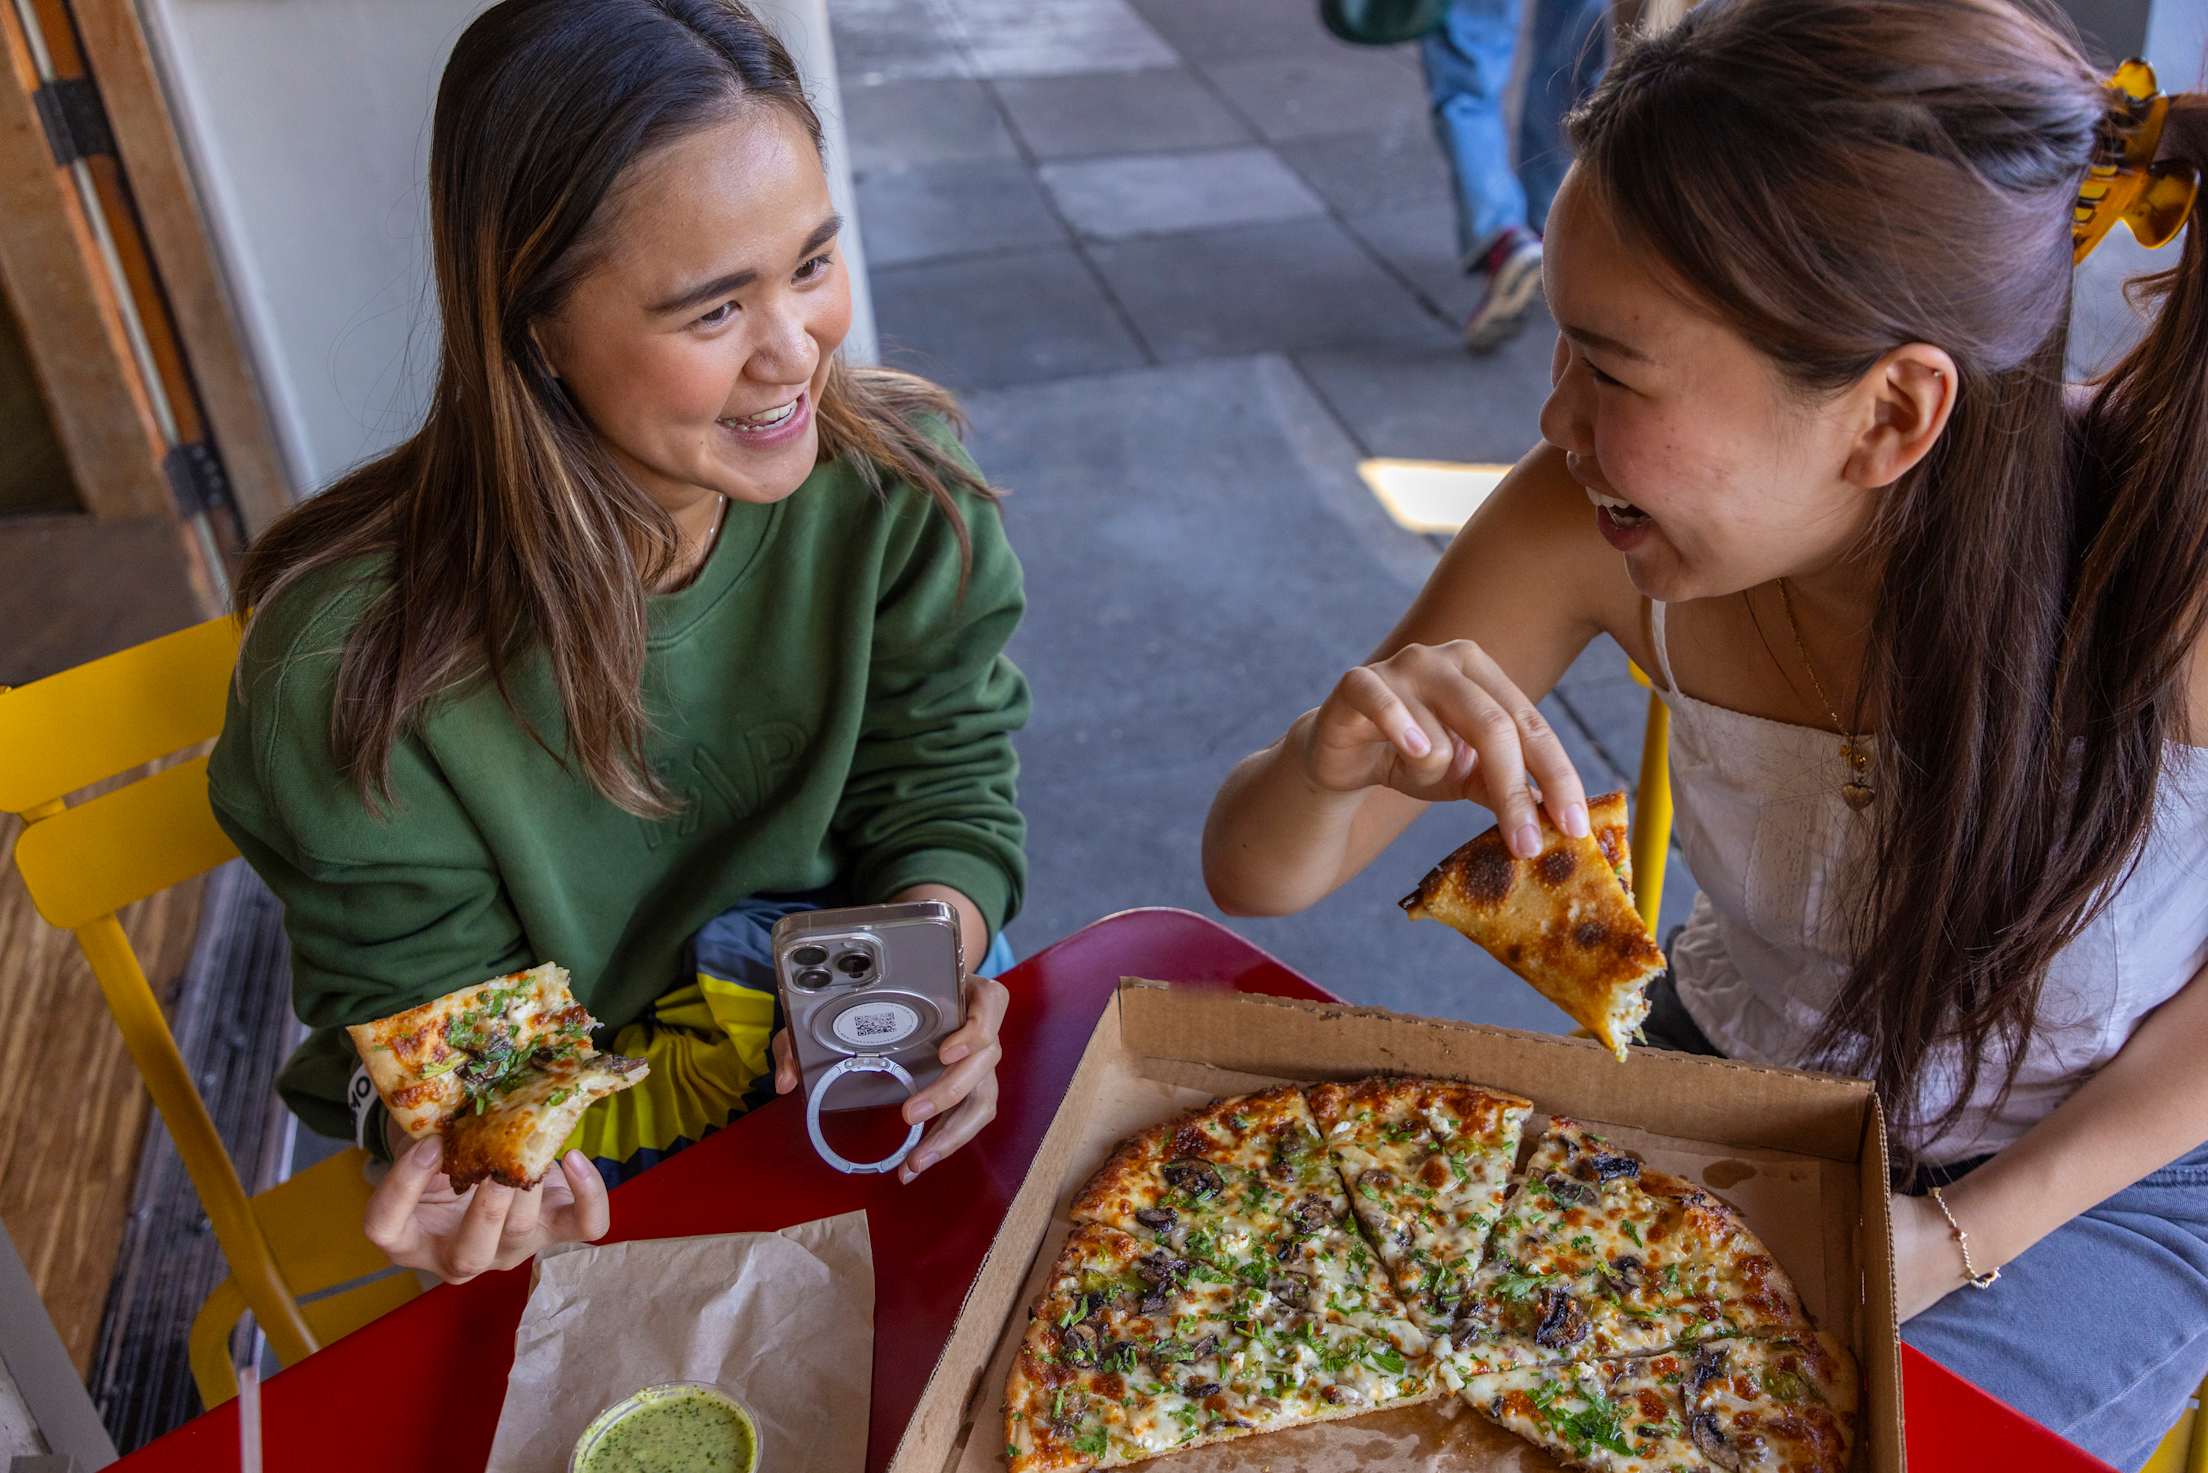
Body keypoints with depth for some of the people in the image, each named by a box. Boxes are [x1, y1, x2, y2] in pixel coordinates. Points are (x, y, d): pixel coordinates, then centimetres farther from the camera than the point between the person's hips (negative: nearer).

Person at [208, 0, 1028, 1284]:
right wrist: (477, 1176, -38)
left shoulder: (899, 485, -18)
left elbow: (947, 787, -7)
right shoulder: (353, 663, -28)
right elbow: (426, 1003, -14)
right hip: (587, 1157, -3)